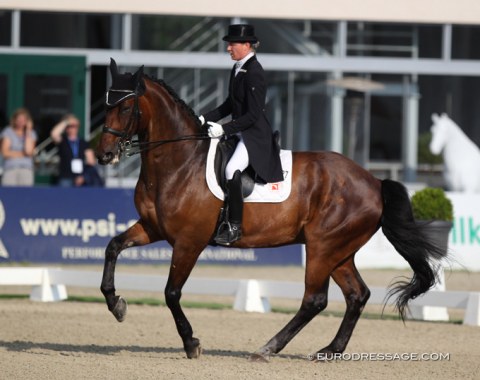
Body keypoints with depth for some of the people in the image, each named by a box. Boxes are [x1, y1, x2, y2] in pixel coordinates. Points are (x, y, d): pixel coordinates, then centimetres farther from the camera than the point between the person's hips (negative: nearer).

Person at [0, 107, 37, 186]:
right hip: (10, 168, -1)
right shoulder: (8, 132, 6)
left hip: (26, 169, 1)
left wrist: (28, 131, -3)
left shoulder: (31, 134, 10)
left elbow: (28, 150, -7)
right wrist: (22, 154, -2)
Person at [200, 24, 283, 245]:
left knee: (232, 169, -29)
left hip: (255, 135, -10)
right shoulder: (238, 69, 10)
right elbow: (230, 105, 18)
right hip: (239, 132, 10)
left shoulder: (254, 73, -19)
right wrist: (205, 119, 8)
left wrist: (224, 129, -22)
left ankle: (235, 227, -21)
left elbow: (253, 115, -21)